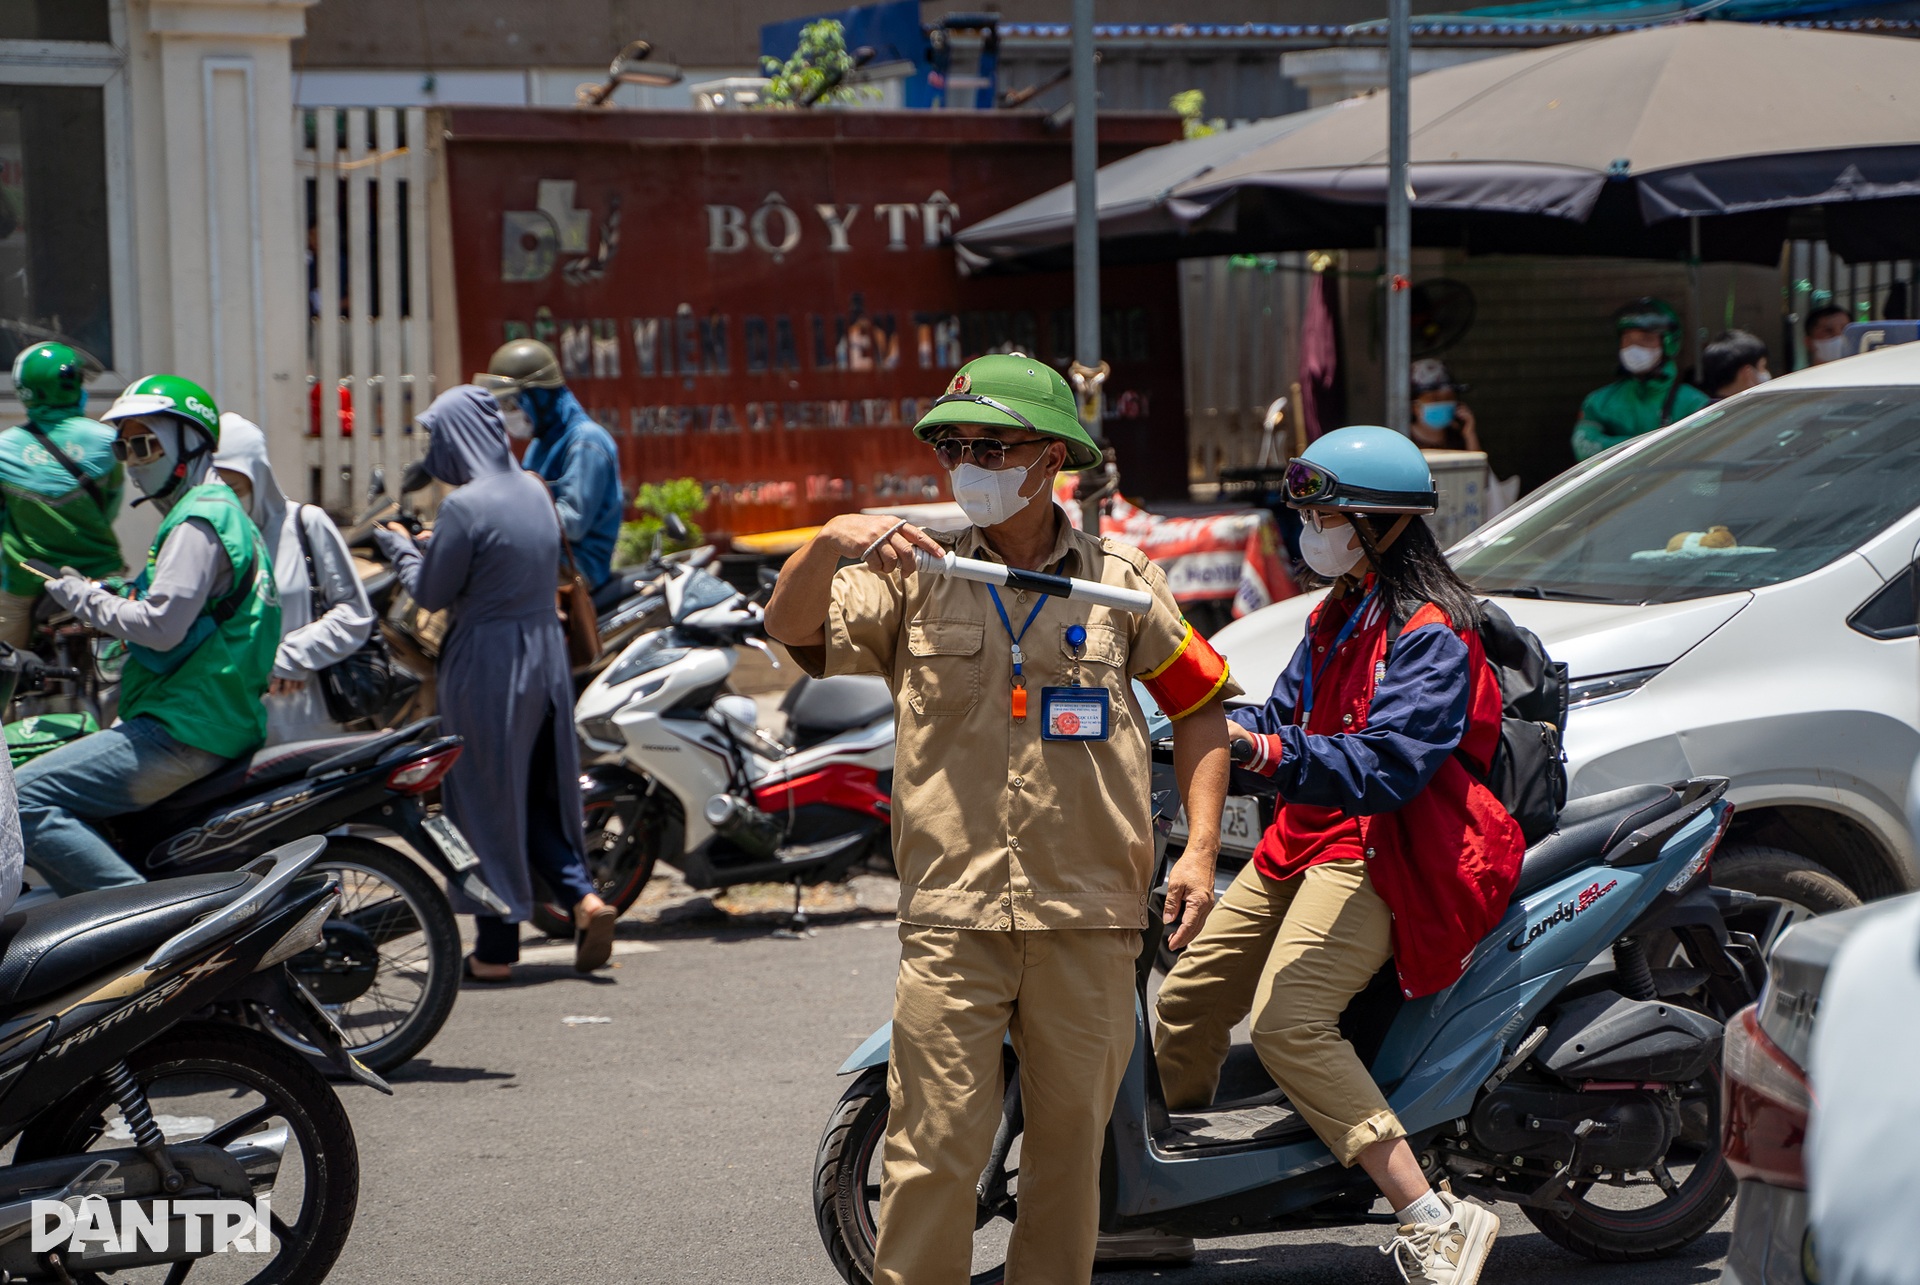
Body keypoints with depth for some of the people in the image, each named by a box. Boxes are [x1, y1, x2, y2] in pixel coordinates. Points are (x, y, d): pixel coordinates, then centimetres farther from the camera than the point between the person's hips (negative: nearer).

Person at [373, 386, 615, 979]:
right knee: (538, 793, 18)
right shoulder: (534, 492, 7)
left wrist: (402, 547, 9)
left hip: (489, 662, -7)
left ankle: (497, 947, 9)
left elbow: (431, 592, -9)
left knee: (487, 801, 3)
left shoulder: (466, 506, -17)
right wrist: (436, 542, 20)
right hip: (546, 654, 7)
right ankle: (583, 896, 1)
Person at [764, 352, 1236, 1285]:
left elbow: (1199, 705, 13)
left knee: (1071, 1139, 10)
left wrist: (1199, 850, 5)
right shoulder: (914, 575, 7)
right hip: (952, 916, -1)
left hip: (1089, 920, 1)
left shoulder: (1121, 579, 8)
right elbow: (790, 627, -2)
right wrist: (830, 541, -21)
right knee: (933, 1148, -5)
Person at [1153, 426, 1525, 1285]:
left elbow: (1389, 763, -26)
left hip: (1380, 855, -10)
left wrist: (1270, 751, -36)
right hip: (1304, 842, 10)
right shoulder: (1338, 616, 17)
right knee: (1186, 1002, 12)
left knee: (1287, 1025, -28)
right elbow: (1287, 716, 24)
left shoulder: (1432, 633, -14)